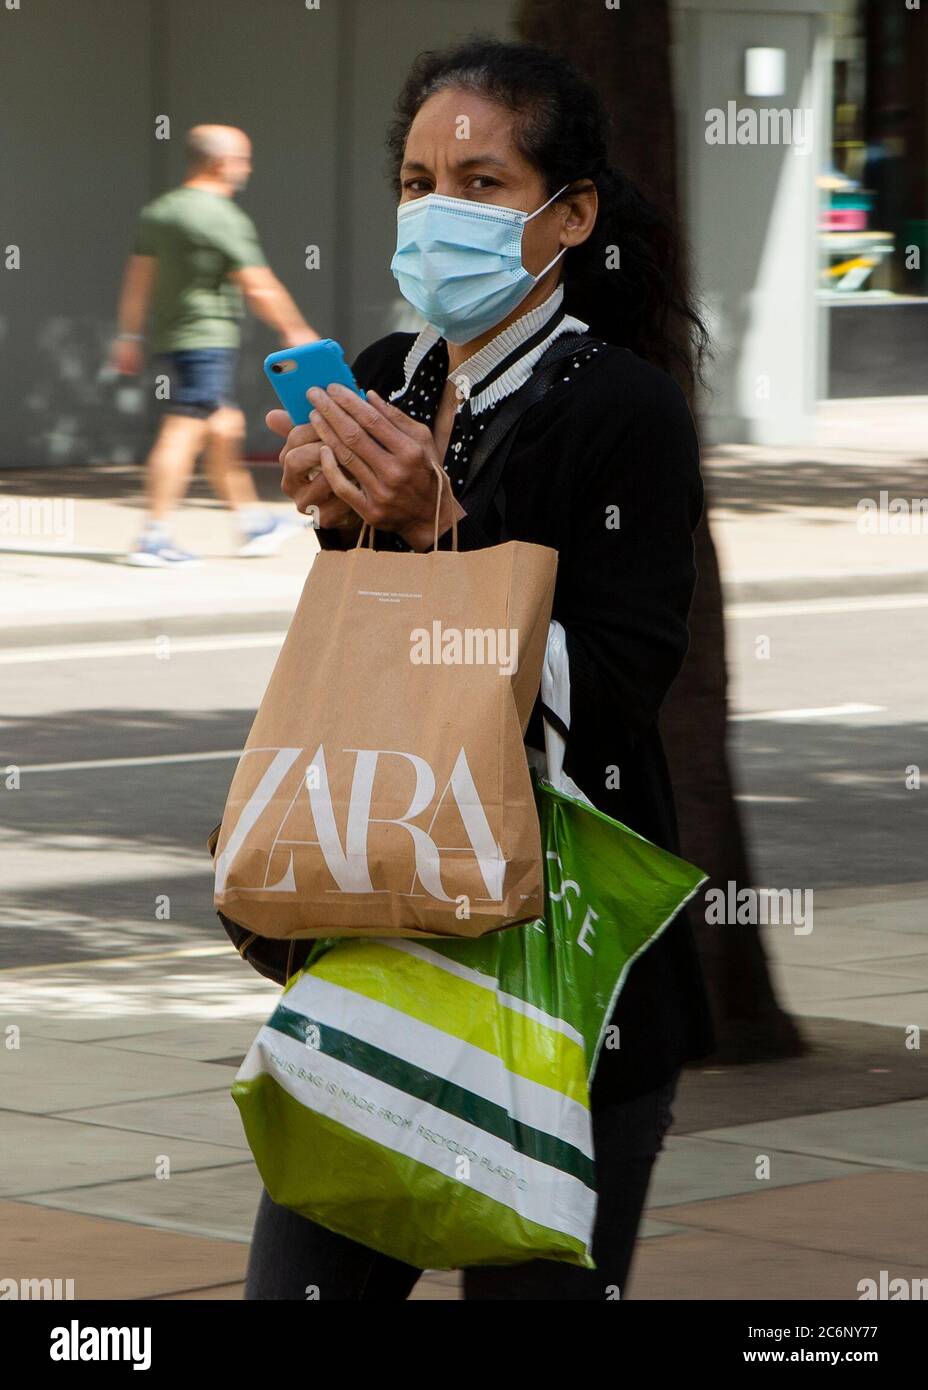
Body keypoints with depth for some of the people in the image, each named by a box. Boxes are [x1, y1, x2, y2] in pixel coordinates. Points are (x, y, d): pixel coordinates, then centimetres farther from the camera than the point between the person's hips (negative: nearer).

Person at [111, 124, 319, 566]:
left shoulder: (159, 211, 10)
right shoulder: (224, 219, -14)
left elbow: (138, 278, 12)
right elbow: (258, 288, -13)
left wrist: (129, 336, 16)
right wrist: (295, 330, -1)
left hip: (168, 337, 9)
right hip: (207, 337, -9)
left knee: (225, 429, 17)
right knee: (184, 433, -9)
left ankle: (254, 524, 25)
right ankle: (153, 538, -13)